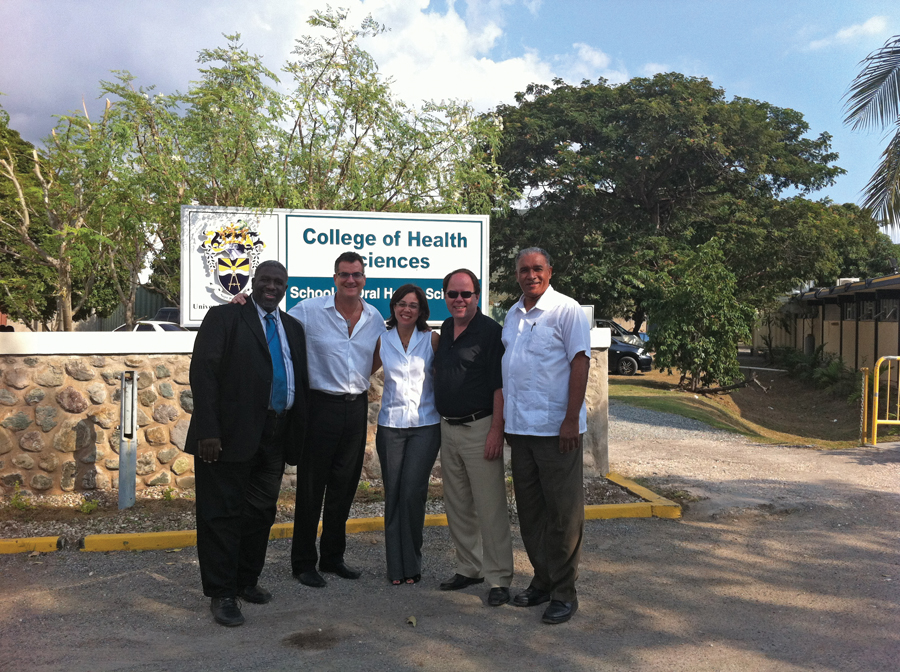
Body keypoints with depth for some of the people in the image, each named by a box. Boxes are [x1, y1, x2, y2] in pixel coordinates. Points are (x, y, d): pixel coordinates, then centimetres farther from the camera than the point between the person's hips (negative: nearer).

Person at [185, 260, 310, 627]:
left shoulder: (293, 328, 16)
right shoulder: (224, 317, -1)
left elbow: (301, 381, 17)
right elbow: (203, 372, -10)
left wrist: (301, 433, 9)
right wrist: (208, 431, -18)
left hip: (275, 436, 6)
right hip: (231, 434, -6)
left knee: (261, 512, 14)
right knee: (224, 512, 1)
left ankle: (246, 581, 29)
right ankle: (222, 594, 11)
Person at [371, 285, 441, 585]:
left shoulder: (432, 339, 1)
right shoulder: (383, 340, 6)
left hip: (425, 425, -2)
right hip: (390, 424, 2)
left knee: (412, 493, -8)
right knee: (393, 494, 5)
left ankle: (411, 564, 8)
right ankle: (396, 566, 15)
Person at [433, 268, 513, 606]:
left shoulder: (490, 331, -10)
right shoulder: (445, 329, 12)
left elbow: (501, 385, -14)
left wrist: (496, 430, -20)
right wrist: (440, 420, 17)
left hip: (479, 429, -8)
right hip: (447, 428, 8)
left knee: (490, 505, -4)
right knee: (457, 505, 14)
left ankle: (498, 578, 5)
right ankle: (469, 567, 27)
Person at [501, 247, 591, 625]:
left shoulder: (566, 310, -6)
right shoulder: (512, 315, 14)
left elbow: (580, 362, -12)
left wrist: (571, 419, -18)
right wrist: (505, 422, 17)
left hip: (556, 427, -7)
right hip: (520, 427, 7)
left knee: (563, 510, 0)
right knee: (530, 509, 13)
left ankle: (564, 592, 10)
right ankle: (542, 580, 27)